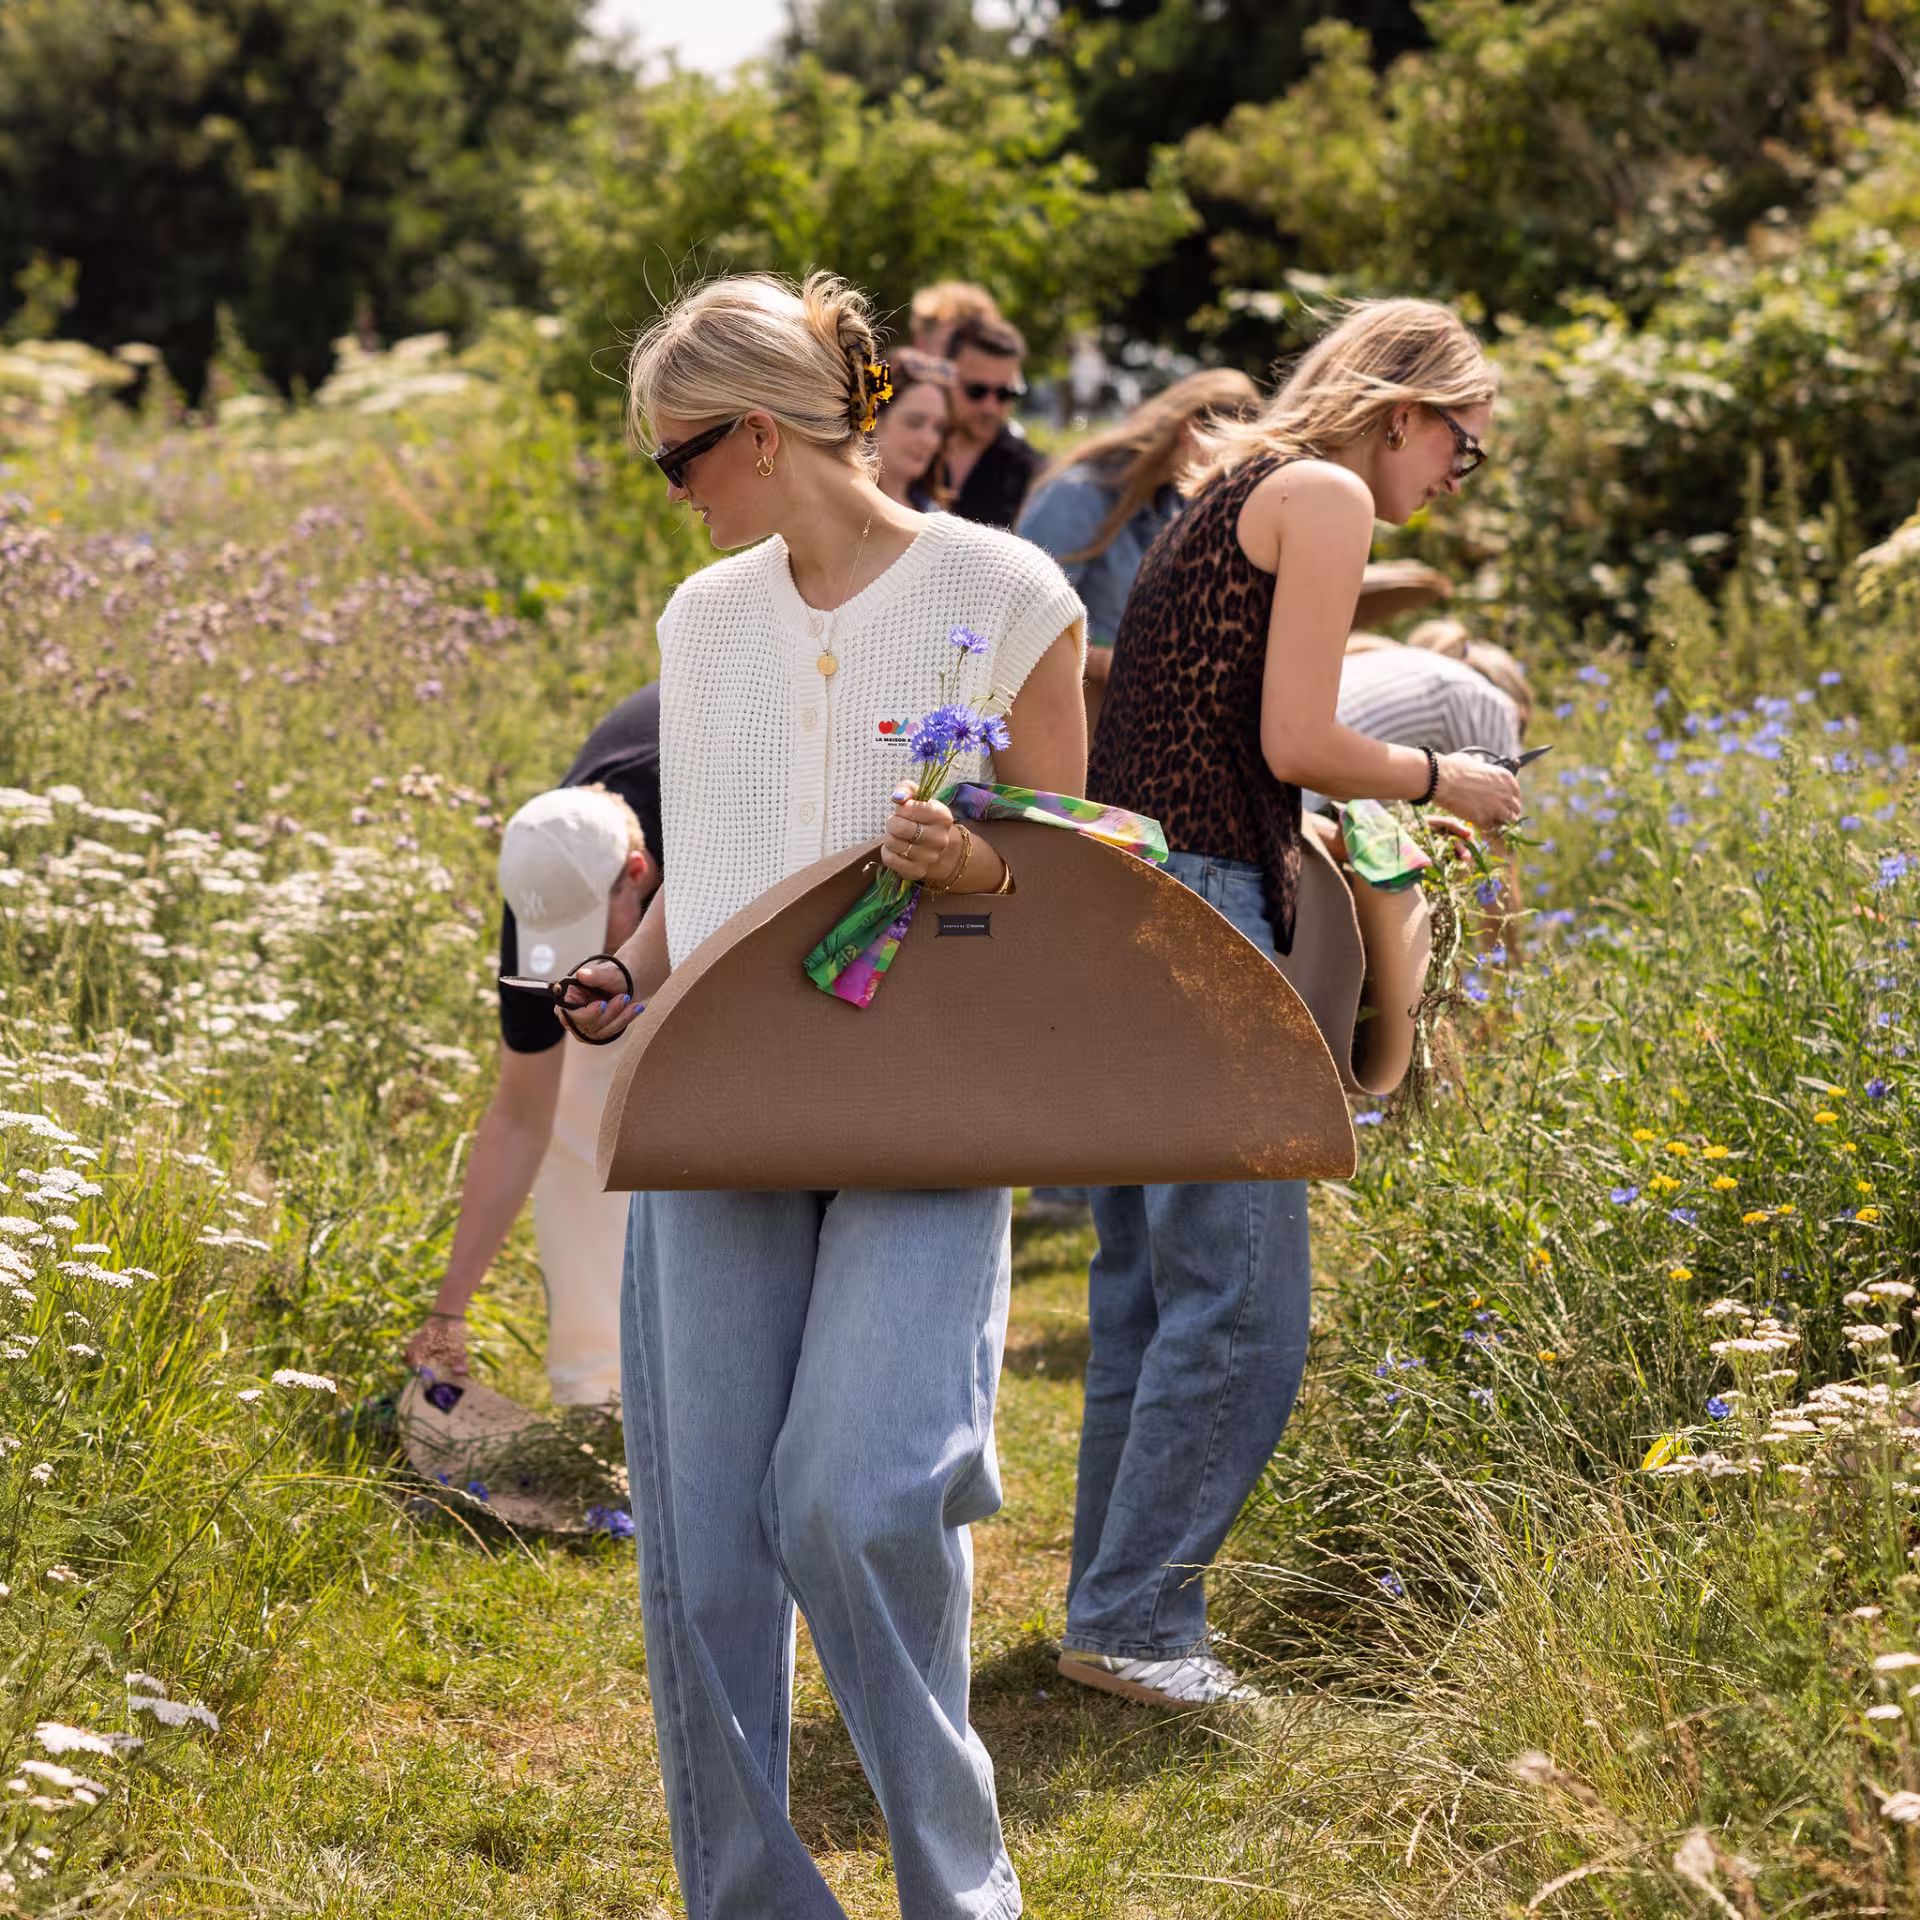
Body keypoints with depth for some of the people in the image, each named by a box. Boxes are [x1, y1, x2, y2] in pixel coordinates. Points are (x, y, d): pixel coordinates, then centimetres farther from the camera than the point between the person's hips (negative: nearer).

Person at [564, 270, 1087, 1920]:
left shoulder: (1000, 594, -1)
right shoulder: (706, 618, 14)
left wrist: (979, 871, -18)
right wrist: (630, 984, 5)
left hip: (922, 1111, -5)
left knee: (855, 1494, -19)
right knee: (702, 1532, 0)